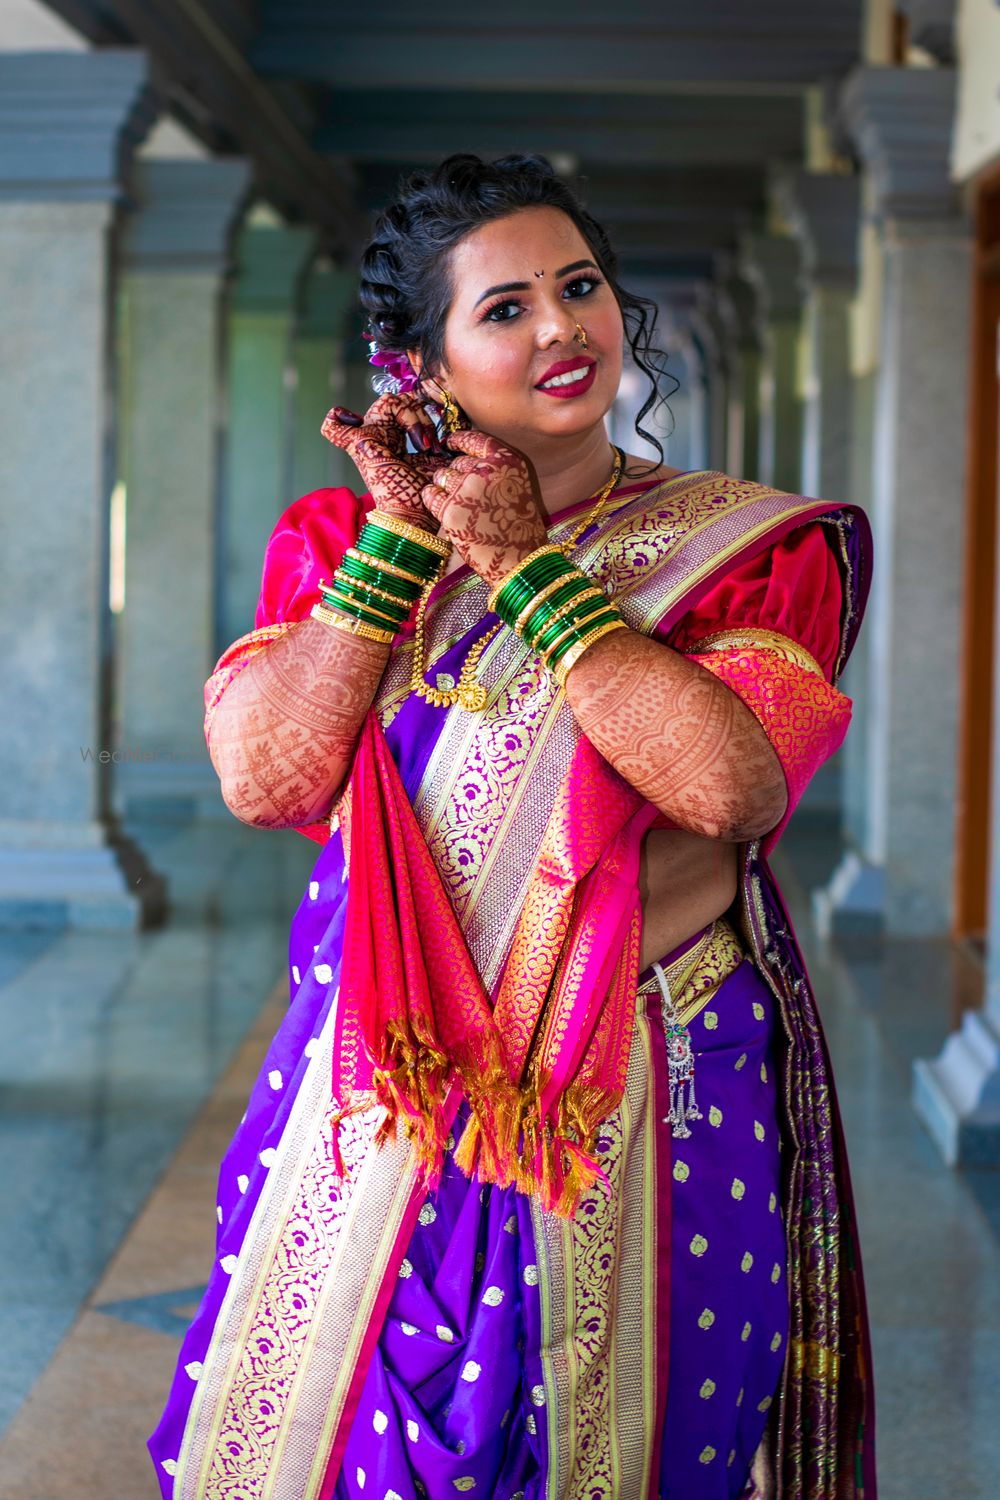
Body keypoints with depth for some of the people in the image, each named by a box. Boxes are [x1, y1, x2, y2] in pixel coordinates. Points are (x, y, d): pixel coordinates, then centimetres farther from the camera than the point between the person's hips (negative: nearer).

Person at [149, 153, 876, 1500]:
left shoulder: (759, 549, -2)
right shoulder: (342, 536, 6)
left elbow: (727, 781, -21)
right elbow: (263, 779, -9)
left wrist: (524, 567, -14)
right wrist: (404, 537, -11)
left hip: (650, 1122, -2)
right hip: (379, 1109, 2)